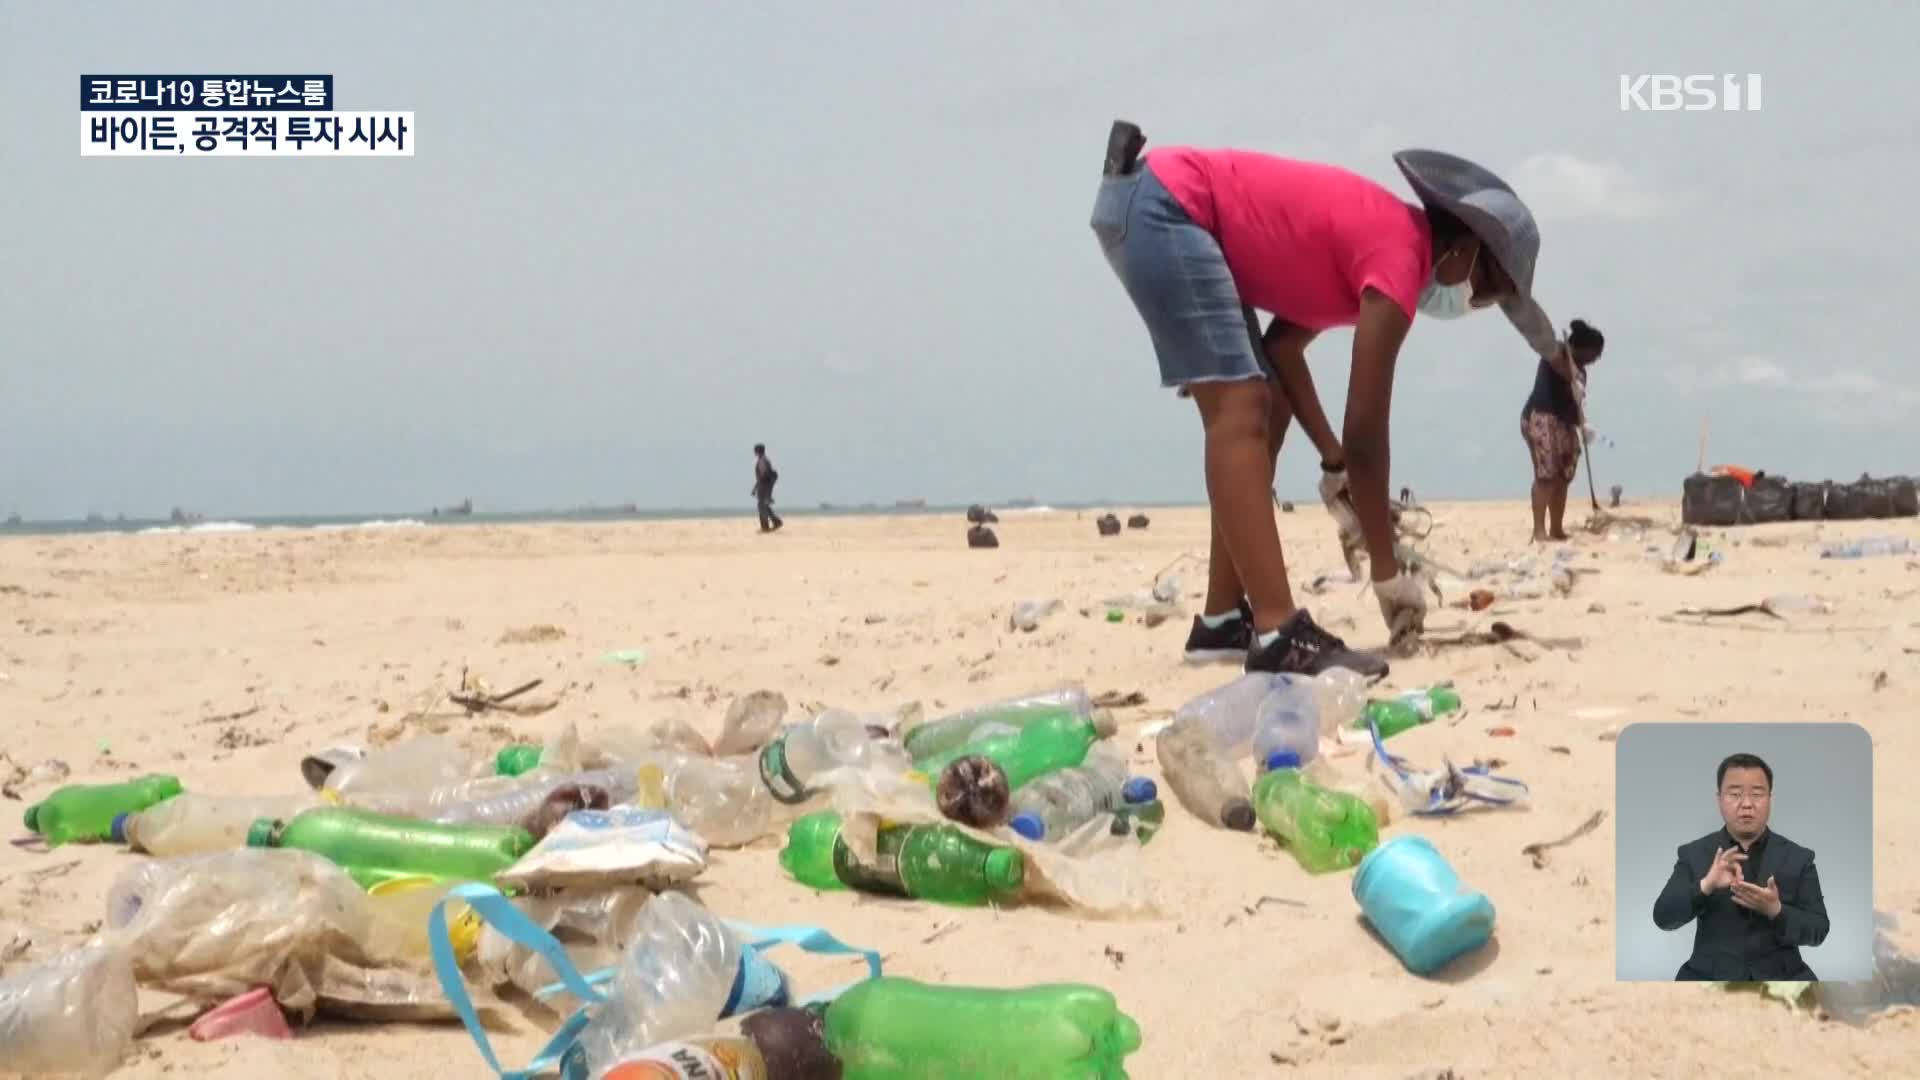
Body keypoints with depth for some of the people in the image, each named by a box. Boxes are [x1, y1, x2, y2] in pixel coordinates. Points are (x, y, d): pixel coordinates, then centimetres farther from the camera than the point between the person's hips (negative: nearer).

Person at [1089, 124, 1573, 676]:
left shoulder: (1380, 234, 14)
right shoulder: (1400, 258, -15)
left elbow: (1282, 345, 17)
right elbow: (1365, 433, -16)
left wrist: (1334, 466, 14)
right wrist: (1390, 575, -10)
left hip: (1159, 205, 11)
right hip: (1163, 204, -11)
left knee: (1265, 407, 10)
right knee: (1240, 411, -19)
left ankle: (1223, 621, 10)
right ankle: (1279, 634, -27)